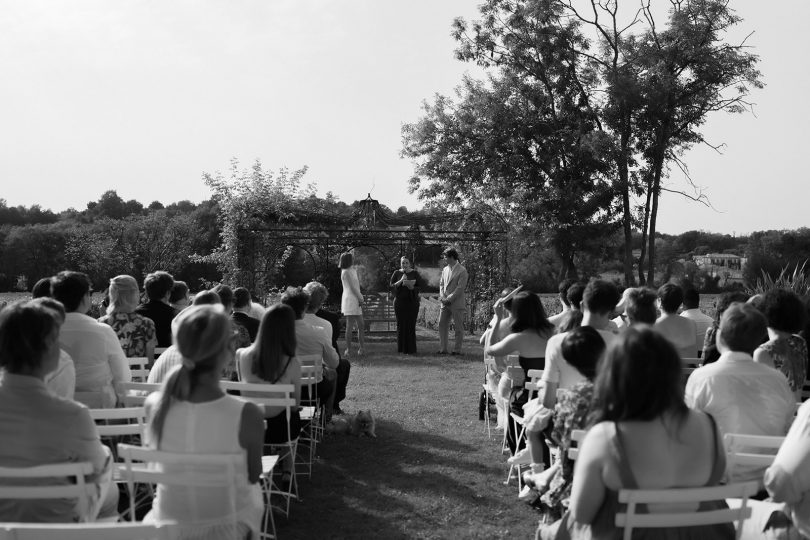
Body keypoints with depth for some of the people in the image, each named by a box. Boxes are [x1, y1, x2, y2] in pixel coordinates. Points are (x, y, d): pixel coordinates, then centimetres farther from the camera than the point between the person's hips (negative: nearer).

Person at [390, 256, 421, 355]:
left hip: (412, 301, -1)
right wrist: (401, 281, -17)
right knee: (401, 324, -2)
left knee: (411, 324, -5)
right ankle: (402, 348, 6)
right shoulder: (397, 273, 5)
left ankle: (411, 349, 1)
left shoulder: (415, 273, 2)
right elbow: (392, 286, -2)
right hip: (399, 301, 1)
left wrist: (409, 285, -22)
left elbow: (417, 289, -3)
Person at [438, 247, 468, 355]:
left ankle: (457, 349, 7)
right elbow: (441, 284, 14)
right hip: (445, 303, 6)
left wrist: (449, 298, -14)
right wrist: (442, 297, -3)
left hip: (457, 303, -6)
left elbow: (460, 288, -12)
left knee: (458, 327, 0)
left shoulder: (462, 270, -8)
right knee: (442, 324, 4)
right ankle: (443, 348, 10)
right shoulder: (445, 269, 13)